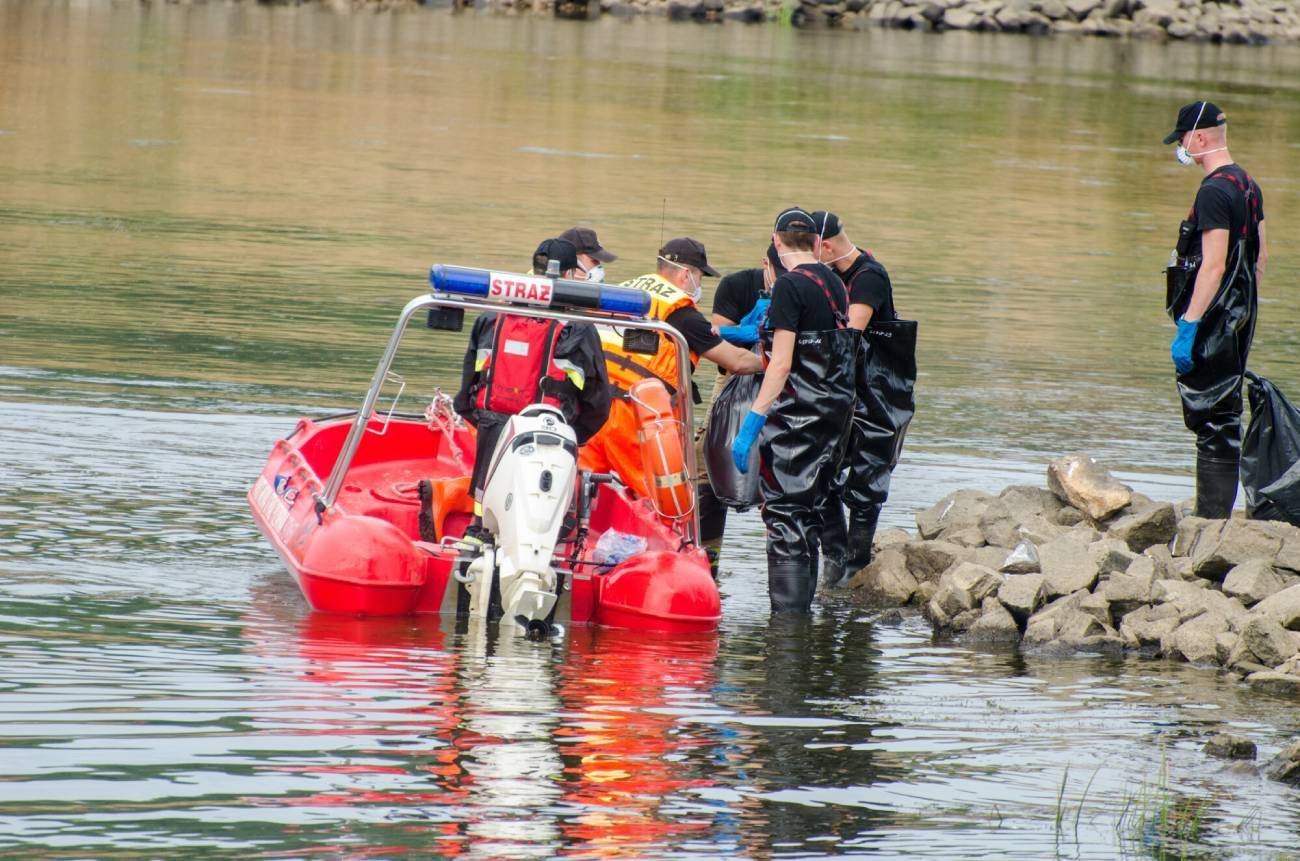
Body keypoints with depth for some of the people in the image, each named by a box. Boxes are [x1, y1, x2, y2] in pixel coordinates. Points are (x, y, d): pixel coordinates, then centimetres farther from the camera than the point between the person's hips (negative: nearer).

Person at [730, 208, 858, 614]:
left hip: (797, 413, -8)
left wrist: (753, 421, -19)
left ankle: (788, 614, -11)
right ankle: (802, 606, 21)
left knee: (784, 513, -7)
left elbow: (782, 364, -19)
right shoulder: (834, 284, 10)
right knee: (806, 511, 16)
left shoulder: (790, 286, -13)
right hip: (836, 411, 8)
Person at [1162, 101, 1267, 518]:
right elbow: (1260, 256, 19)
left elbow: (1214, 266, -23)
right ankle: (1216, 514, 18)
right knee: (1223, 418, 14)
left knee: (1212, 421, -8)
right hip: (1239, 318, 10)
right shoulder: (1247, 184, 13)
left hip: (1213, 322, -10)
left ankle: (1212, 519, -9)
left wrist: (1188, 327, -23)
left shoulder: (1215, 191, -18)